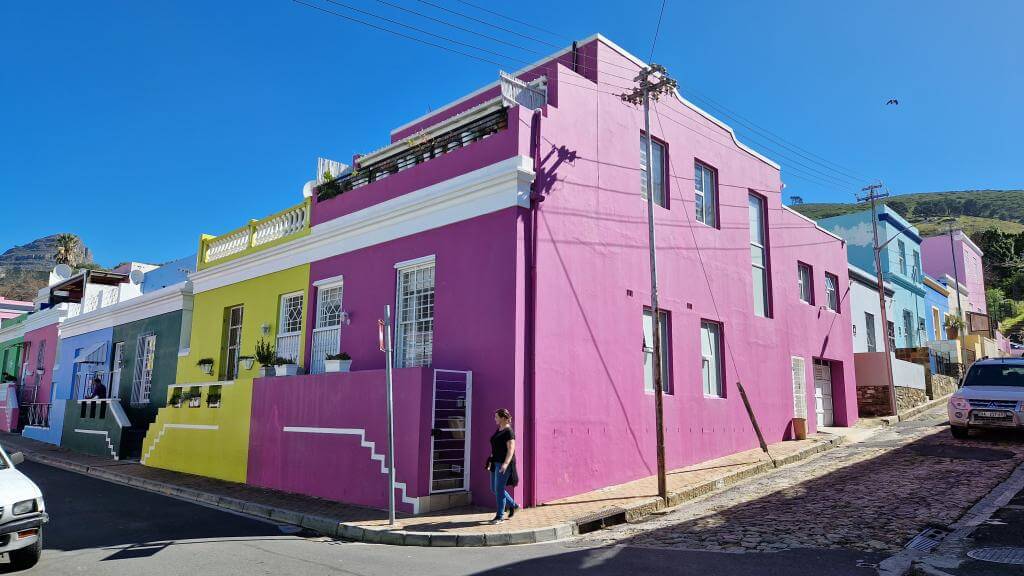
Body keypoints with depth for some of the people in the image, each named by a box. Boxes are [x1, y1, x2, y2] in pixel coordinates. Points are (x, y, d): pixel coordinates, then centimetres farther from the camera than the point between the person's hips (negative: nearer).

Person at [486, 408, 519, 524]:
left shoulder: (509, 431, -14)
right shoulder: (498, 430, 13)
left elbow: (511, 449, -22)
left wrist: (506, 463, -33)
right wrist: (491, 461, 21)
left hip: (504, 464, -9)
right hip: (496, 463, 9)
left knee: (499, 489, -4)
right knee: (494, 488, 13)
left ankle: (500, 516, 6)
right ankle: (513, 505, 28)